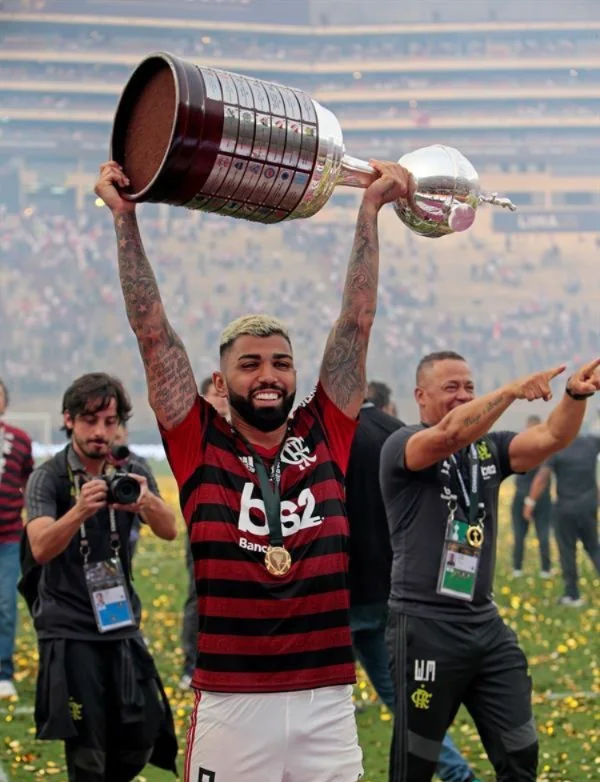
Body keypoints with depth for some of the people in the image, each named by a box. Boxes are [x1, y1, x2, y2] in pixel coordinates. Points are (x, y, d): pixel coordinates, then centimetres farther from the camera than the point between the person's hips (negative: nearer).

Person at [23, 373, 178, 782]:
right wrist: (80, 510, -44)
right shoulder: (48, 478, -8)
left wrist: (147, 501, -37)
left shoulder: (132, 473, 3)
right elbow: (41, 548, -24)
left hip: (122, 623, 4)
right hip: (69, 630, -4)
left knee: (142, 741, 4)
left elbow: (169, 530, -13)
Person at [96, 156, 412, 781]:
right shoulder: (200, 447, 3)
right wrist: (125, 218, -4)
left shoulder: (324, 438, 7)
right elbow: (152, 332, -1)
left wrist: (370, 208, 6)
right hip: (230, 703, -2)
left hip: (327, 701, 2)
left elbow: (356, 322, 7)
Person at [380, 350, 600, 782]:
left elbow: (552, 437, -6)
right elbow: (449, 434, -29)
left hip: (486, 624, 6)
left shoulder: (489, 448, 9)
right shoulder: (401, 445, -8)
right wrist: (513, 390, -39)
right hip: (425, 627, -6)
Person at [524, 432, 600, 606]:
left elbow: (542, 478, -16)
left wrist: (530, 502, -11)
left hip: (566, 507, -4)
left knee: (567, 550, 4)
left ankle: (573, 595, 5)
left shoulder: (558, 450, -12)